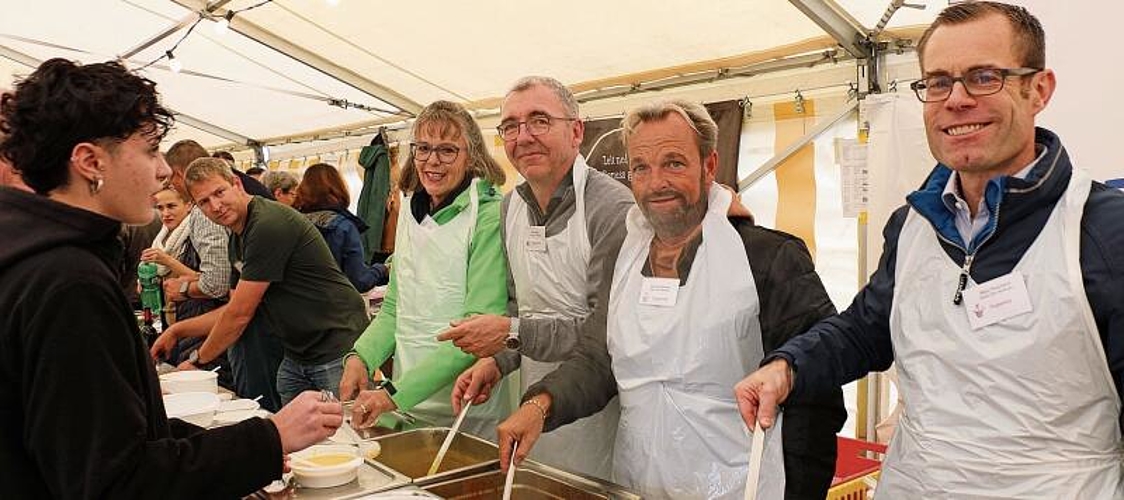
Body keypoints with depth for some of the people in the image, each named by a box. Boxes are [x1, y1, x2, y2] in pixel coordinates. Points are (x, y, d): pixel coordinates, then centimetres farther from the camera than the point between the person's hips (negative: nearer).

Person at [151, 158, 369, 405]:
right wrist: (177, 331, 13)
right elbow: (234, 311, 19)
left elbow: (240, 314, -16)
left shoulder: (269, 225, -20)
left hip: (338, 349, -9)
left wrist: (197, 360, -3)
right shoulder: (237, 239, 12)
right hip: (296, 356, 9)